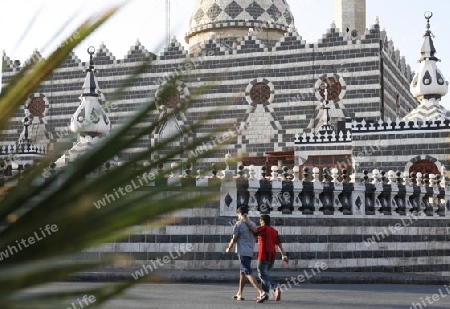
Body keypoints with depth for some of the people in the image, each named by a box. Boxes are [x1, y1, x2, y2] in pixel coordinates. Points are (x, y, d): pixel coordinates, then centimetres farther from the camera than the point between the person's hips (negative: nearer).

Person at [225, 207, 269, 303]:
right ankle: (239, 294, 27)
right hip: (250, 252, 8)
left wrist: (229, 248, 11)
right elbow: (255, 239, 15)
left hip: (242, 252, -8)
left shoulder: (239, 224, -8)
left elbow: (234, 239, -5)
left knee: (248, 273, -12)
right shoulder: (253, 224, 12)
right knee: (242, 272, 20)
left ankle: (262, 293, -25)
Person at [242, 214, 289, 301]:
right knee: (266, 274, 18)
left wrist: (247, 222, -13)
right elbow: (279, 244, 9)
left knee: (263, 275, -5)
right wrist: (284, 256, 9)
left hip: (264, 255, -8)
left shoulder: (264, 228, -9)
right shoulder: (274, 231, 11)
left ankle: (276, 287, -26)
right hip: (272, 256, 8)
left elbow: (254, 230, -27)